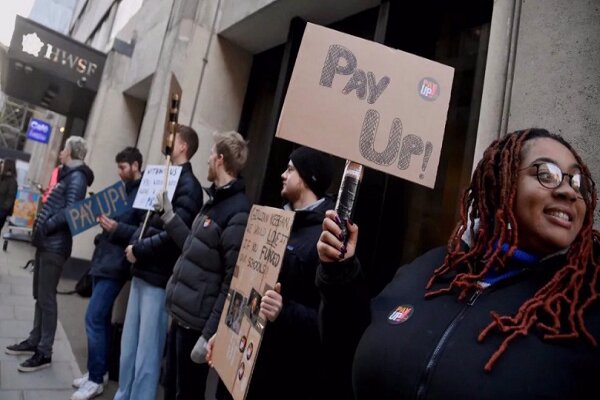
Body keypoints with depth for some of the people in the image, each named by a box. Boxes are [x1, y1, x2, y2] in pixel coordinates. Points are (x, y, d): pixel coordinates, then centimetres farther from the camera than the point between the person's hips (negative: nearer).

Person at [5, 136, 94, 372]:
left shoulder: (77, 177, -12)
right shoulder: (68, 175, 18)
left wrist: (45, 227, -16)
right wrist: (40, 230, 9)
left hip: (55, 246, -9)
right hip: (46, 243, 9)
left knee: (47, 299, -3)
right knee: (39, 295, 16)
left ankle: (44, 352, 6)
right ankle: (34, 341, 29)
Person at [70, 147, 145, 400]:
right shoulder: (124, 190, 16)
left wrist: (117, 228, -27)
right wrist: (103, 218, 6)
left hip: (116, 265, -9)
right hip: (103, 259, 9)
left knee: (94, 318, -7)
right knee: (101, 318, 15)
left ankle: (96, 379, 6)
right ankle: (99, 370, 27)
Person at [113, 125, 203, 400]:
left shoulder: (188, 186, -12)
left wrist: (138, 250, -11)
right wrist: (134, 243, 1)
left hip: (159, 278, -8)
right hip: (142, 272, 9)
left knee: (147, 353, 3)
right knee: (129, 345, 19)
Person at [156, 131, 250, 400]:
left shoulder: (238, 213, -21)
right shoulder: (215, 201, 10)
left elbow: (232, 282, -23)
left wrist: (209, 333, -21)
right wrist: (168, 215, 19)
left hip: (198, 323, -9)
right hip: (182, 315, 9)